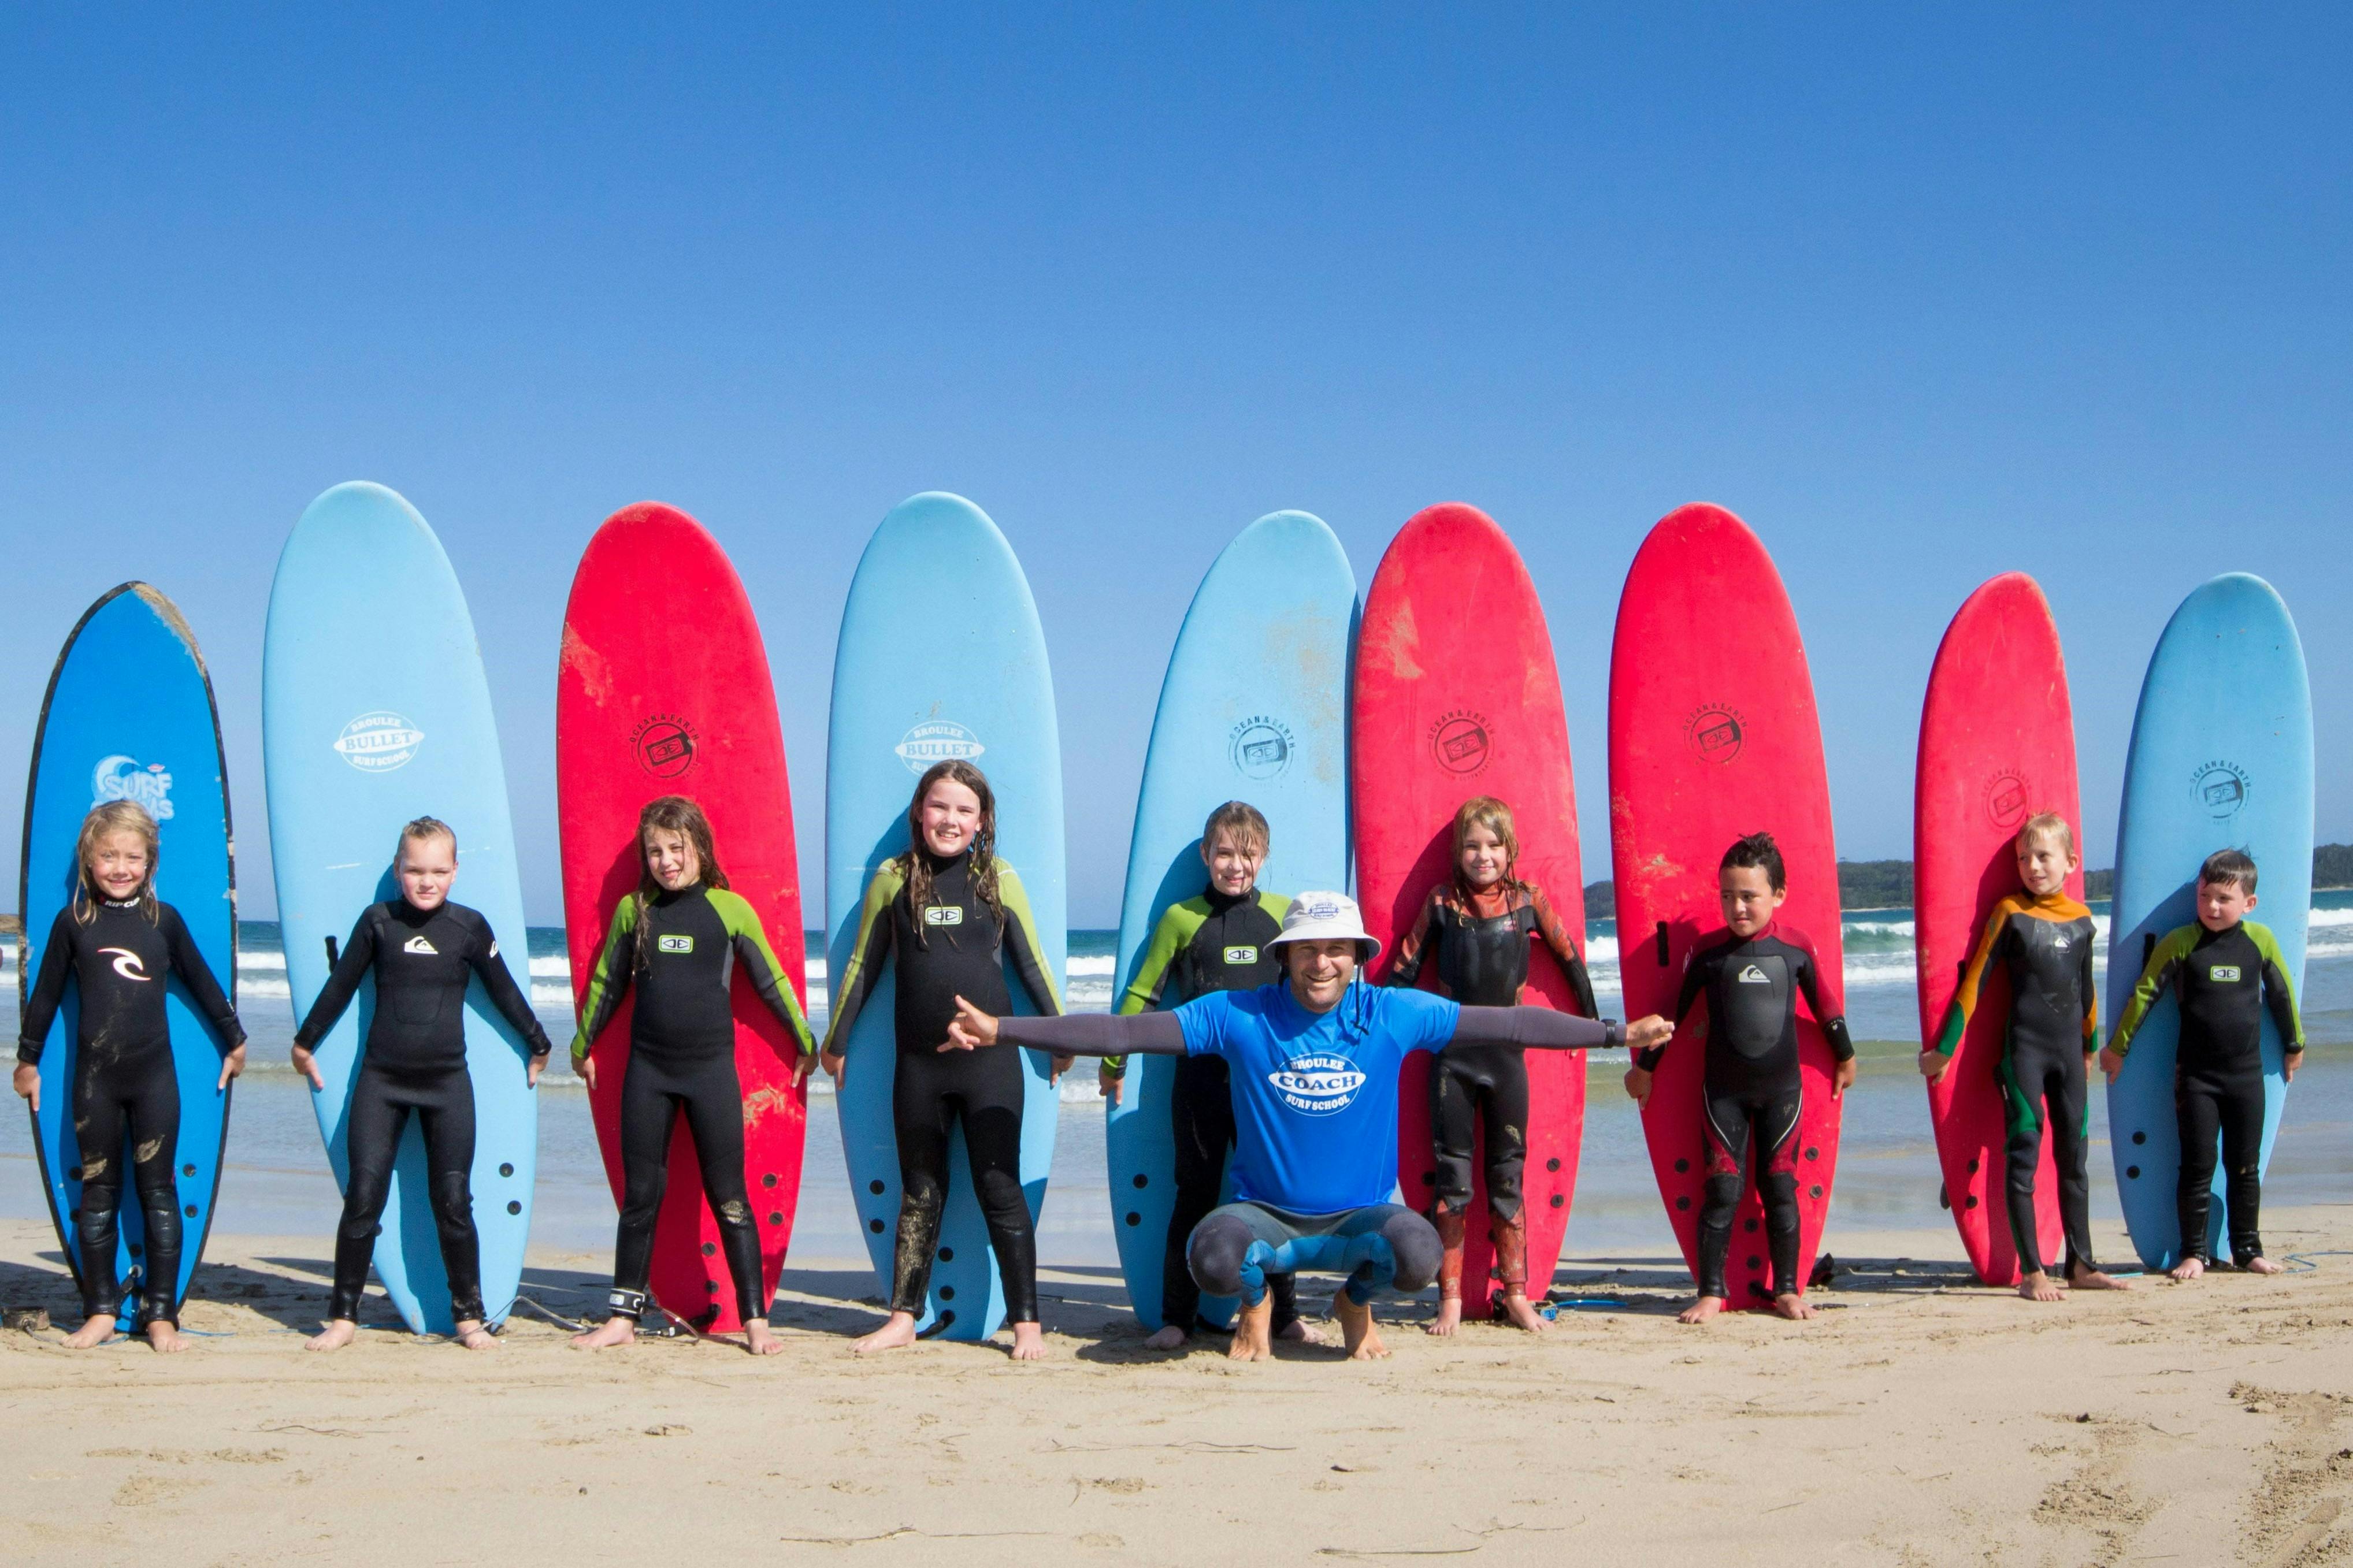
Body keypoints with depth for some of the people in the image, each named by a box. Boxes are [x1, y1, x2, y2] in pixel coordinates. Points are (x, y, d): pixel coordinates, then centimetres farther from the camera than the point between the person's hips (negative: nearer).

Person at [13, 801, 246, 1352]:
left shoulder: (163, 919, 3)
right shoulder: (72, 922, 2)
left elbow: (201, 983, 13)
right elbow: (46, 993, 9)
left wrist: (233, 1041, 20)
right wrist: (28, 1059, 14)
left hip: (154, 1074, 0)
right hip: (95, 1077, 0)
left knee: (158, 1191, 2)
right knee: (98, 1193, 6)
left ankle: (161, 1313, 7)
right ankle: (100, 1312, 13)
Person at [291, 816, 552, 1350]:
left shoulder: (469, 926, 0)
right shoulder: (378, 921, 1)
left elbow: (504, 991, 12)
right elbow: (340, 985, 11)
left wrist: (538, 1044, 20)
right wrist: (305, 1042, 19)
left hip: (447, 1081, 0)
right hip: (381, 1079, 0)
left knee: (453, 1201, -1)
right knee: (363, 1197, -4)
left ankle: (469, 1316, 10)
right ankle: (343, 1316, 6)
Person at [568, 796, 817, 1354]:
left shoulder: (731, 909, -1)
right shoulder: (633, 910, 5)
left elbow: (772, 982, 5)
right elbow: (606, 984, 17)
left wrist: (806, 1043, 10)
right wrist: (582, 1045, 25)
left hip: (711, 1065, -2)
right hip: (647, 1068, 2)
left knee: (729, 1198, 0)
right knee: (640, 1196, 7)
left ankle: (755, 1320, 4)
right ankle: (623, 1316, 15)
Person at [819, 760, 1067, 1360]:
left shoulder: (998, 879, 1)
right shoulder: (894, 878, 4)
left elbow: (1031, 963, 7)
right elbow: (863, 966, 11)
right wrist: (835, 1040, 15)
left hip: (990, 1058, -2)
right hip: (918, 1063, 2)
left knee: (1000, 1190, -1)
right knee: (919, 1193, 10)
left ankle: (1027, 1322, 5)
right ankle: (902, 1318, 18)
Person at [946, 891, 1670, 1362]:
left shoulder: (1393, 1015, -5)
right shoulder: (1239, 1016, -8)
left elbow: (1506, 1023, -2)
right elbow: (1125, 1031, -10)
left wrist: (1617, 1034, -4)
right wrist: (1000, 1031, -17)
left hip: (1359, 1214, 1)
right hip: (1264, 1210, -1)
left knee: (1418, 1255, -32)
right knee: (1215, 1258, -34)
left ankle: (1356, 1301, 8)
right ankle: (1257, 1305, 8)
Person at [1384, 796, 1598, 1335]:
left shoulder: (1528, 900, 1)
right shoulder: (1441, 903, 0)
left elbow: (1569, 958, 11)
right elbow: (1403, 971, 5)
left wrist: (1589, 1022, 16)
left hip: (1507, 1053, 0)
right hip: (1451, 1054, 0)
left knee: (1508, 1175, 6)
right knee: (1452, 1178, 2)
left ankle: (1516, 1294, 14)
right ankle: (1451, 1298, 6)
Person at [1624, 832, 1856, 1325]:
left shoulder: (1795, 948, -3)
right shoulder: (1709, 954, -4)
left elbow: (1825, 1005, 11)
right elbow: (1673, 1010, 5)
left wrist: (1845, 1058, 21)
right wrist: (1645, 1066, 11)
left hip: (1781, 1088, 1)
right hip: (1723, 1090, 0)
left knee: (1780, 1187, 5)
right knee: (1723, 1189, -2)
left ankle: (1787, 1289, 15)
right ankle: (1711, 1292, 6)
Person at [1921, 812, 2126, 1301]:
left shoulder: (2081, 918, 7)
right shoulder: (2010, 913, -5)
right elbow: (1974, 981, -3)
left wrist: (2090, 1045, 28)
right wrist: (1944, 1048, -4)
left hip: (2068, 1049, 5)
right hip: (2024, 1046, -4)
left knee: (2075, 1155, 8)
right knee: (2024, 1155, -5)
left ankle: (2081, 1265, 16)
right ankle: (2031, 1272, -3)